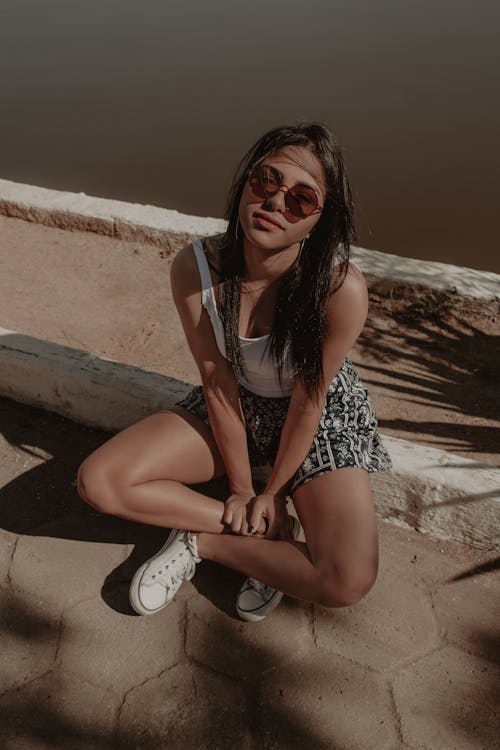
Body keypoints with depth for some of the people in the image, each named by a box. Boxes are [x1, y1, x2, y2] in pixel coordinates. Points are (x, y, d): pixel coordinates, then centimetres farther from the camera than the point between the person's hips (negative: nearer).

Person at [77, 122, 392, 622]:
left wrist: (271, 492, -8)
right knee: (98, 481, -13)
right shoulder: (194, 267, -21)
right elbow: (218, 384, -14)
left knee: (348, 582, -24)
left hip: (321, 418, -2)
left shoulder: (342, 289, -30)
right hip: (233, 406, 3)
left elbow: (307, 403, -19)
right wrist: (242, 488, -8)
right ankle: (271, 537, -7)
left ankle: (198, 541, -2)